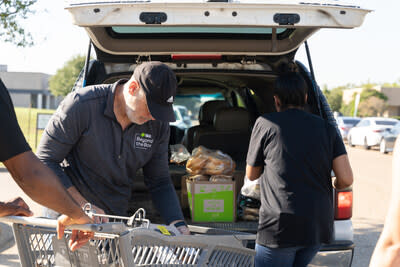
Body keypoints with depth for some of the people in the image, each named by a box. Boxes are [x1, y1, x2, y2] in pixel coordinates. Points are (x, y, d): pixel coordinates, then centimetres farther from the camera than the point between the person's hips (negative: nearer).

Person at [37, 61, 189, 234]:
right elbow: (45, 160, -12)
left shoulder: (158, 123, -3)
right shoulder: (81, 105, -17)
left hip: (117, 216, 4)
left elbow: (160, 182, 6)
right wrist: (82, 206, -21)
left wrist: (179, 224, -9)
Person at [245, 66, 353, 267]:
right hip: (318, 227, 5)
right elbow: (346, 179, 0)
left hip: (280, 228, -5)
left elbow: (251, 175, 10)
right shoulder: (327, 128, 9)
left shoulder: (265, 124, 0)